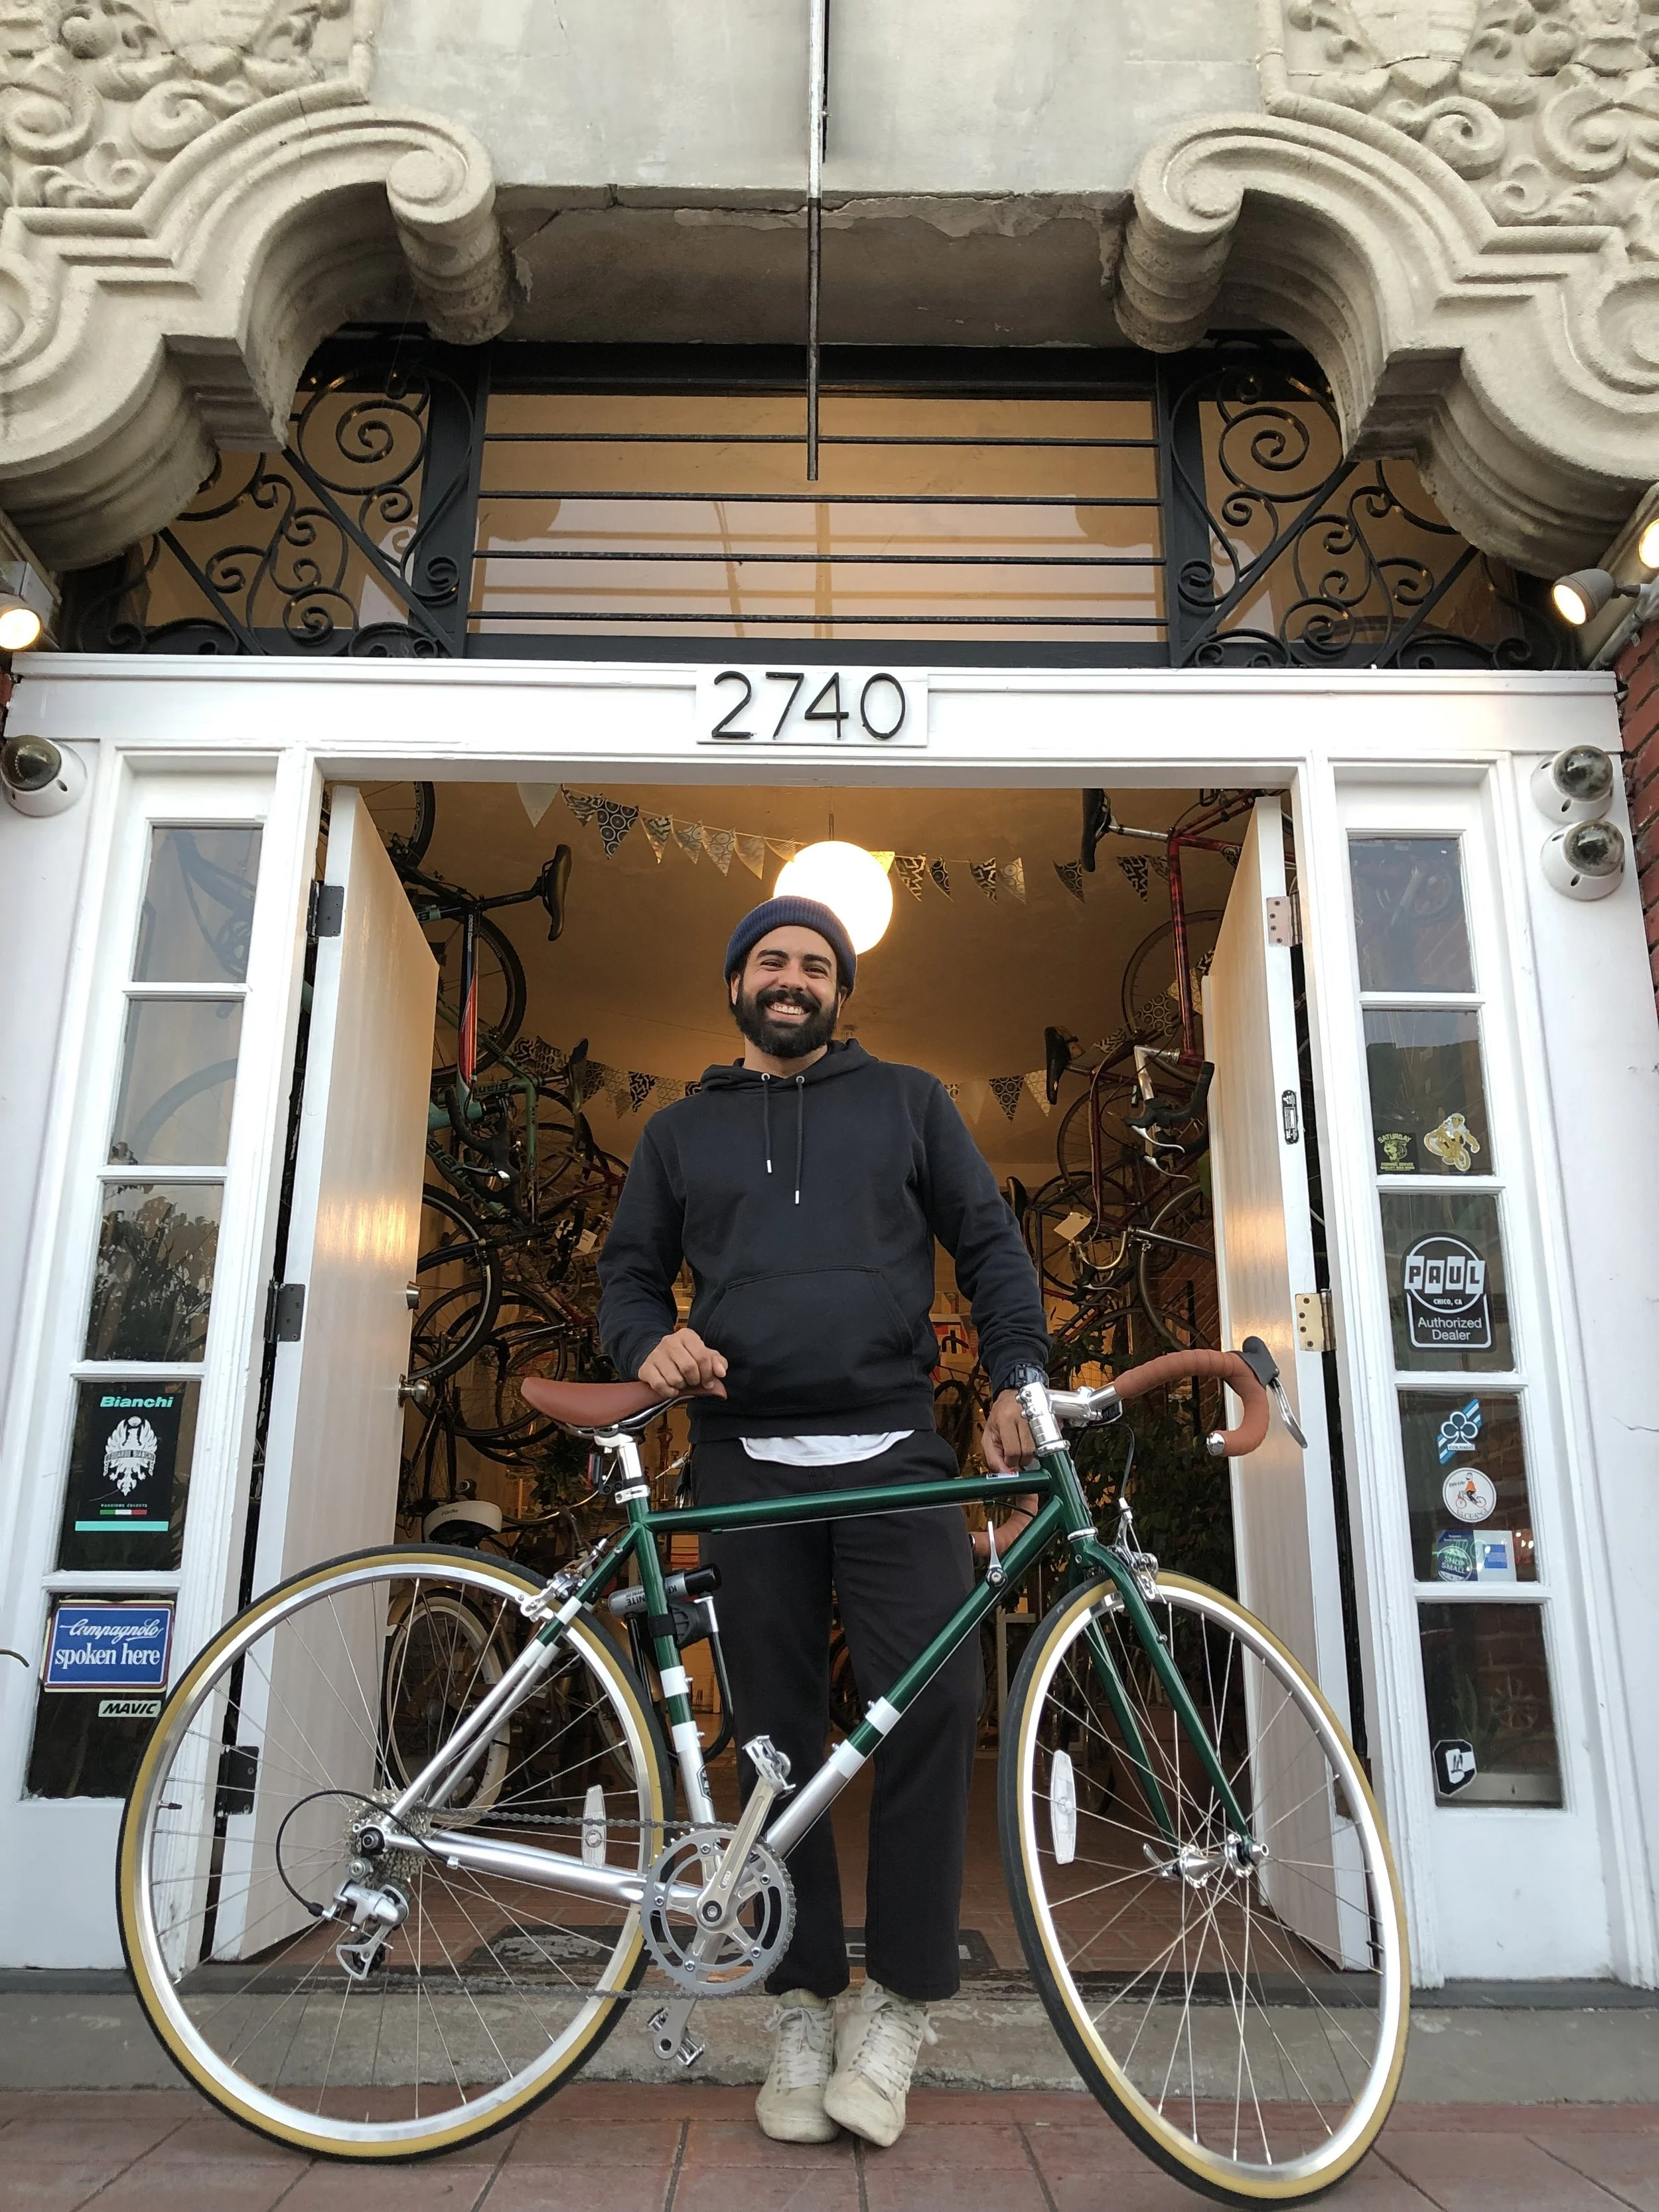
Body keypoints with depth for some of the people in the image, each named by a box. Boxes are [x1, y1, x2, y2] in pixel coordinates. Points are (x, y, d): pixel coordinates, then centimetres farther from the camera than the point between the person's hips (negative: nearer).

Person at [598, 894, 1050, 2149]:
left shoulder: (908, 1103, 13)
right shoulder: (681, 1131, 18)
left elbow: (992, 1247, 11)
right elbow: (629, 1273, 18)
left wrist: (1017, 1378, -4)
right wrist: (650, 1344, -4)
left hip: (895, 1453, -1)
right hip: (749, 1465, 2)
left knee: (935, 1703, -15)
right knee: (777, 1737, 6)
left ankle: (900, 2002, 4)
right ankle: (804, 2008, 21)